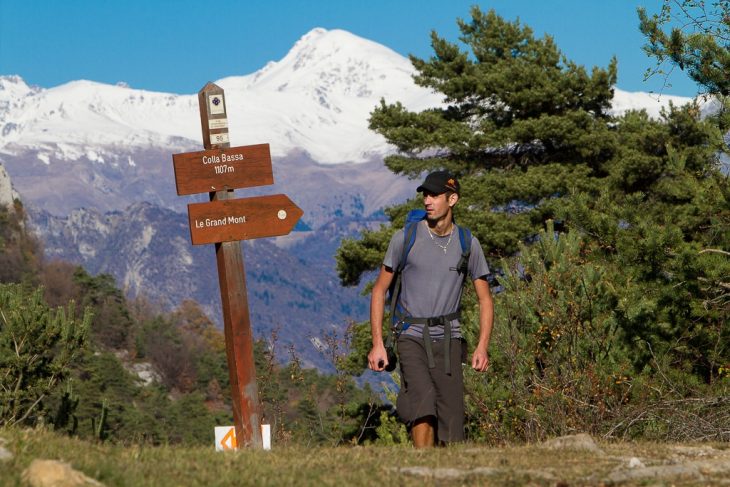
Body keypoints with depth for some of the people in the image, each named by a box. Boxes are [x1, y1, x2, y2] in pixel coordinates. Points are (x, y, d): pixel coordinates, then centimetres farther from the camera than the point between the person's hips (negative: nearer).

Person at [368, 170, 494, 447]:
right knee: (423, 402, -26)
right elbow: (379, 291, 7)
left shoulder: (468, 244, 7)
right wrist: (377, 344, -2)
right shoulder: (405, 238, 2)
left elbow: (485, 299, 12)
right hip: (412, 338, -2)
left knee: (450, 426, -5)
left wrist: (483, 347, -2)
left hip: (448, 340, 2)